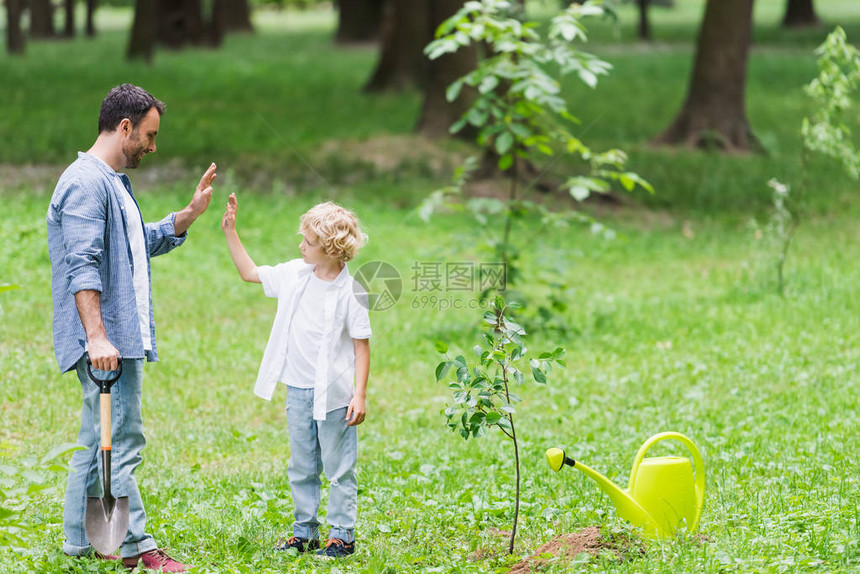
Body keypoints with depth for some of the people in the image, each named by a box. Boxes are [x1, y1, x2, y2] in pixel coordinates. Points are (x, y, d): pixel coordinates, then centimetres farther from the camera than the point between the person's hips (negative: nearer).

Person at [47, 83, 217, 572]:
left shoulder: (114, 183, 20)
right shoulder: (85, 183, -14)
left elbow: (143, 243, 35)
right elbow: (82, 267, -22)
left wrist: (190, 213, 23)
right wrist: (97, 336, -27)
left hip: (121, 337, 11)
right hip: (105, 340, -11)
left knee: (98, 440, 13)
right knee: (121, 440, -8)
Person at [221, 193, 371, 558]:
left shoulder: (349, 293, -13)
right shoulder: (294, 274, 2)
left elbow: (361, 346, -9)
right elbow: (250, 272, 15)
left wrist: (360, 394, -12)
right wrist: (230, 231, 9)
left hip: (333, 394, -6)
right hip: (298, 390, 6)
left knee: (339, 467, 3)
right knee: (301, 467, 13)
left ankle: (342, 535, 12)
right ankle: (305, 532, 23)